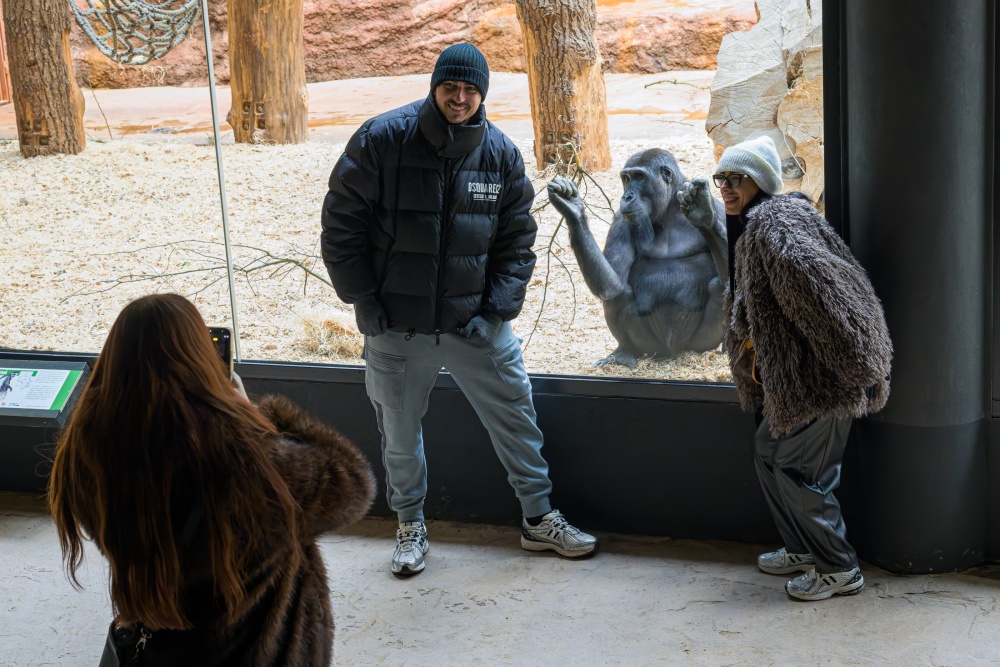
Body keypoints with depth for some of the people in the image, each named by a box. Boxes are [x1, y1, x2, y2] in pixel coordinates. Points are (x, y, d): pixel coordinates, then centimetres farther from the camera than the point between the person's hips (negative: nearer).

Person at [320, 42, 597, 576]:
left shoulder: (501, 152, -2)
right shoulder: (382, 139, -11)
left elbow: (517, 242, 6)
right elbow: (341, 227, -6)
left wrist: (498, 309, -5)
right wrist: (365, 305, -8)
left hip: (476, 323, 2)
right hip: (395, 328, -2)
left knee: (516, 417, 8)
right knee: (400, 432, 12)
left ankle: (539, 520, 26)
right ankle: (410, 527, 33)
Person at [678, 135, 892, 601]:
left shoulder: (775, 223, -18)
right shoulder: (749, 227, 16)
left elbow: (819, 289, -28)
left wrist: (855, 365, -26)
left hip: (821, 375, -11)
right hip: (791, 377, 11)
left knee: (796, 468, -3)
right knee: (769, 452, 18)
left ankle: (839, 569, 11)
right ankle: (804, 549, 32)